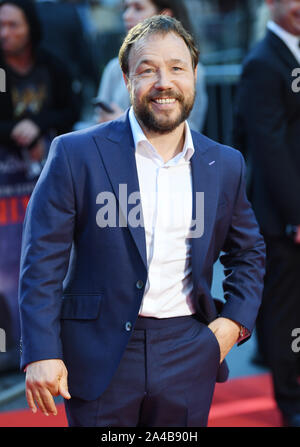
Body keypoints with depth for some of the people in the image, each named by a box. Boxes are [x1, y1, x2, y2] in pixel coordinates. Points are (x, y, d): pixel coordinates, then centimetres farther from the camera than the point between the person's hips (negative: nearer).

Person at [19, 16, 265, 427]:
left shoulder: (225, 165, 5)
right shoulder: (76, 154, -6)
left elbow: (248, 254, 19)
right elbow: (42, 260, -6)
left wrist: (235, 322, 4)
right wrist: (42, 353, -13)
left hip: (189, 358, 3)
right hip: (101, 357, -3)